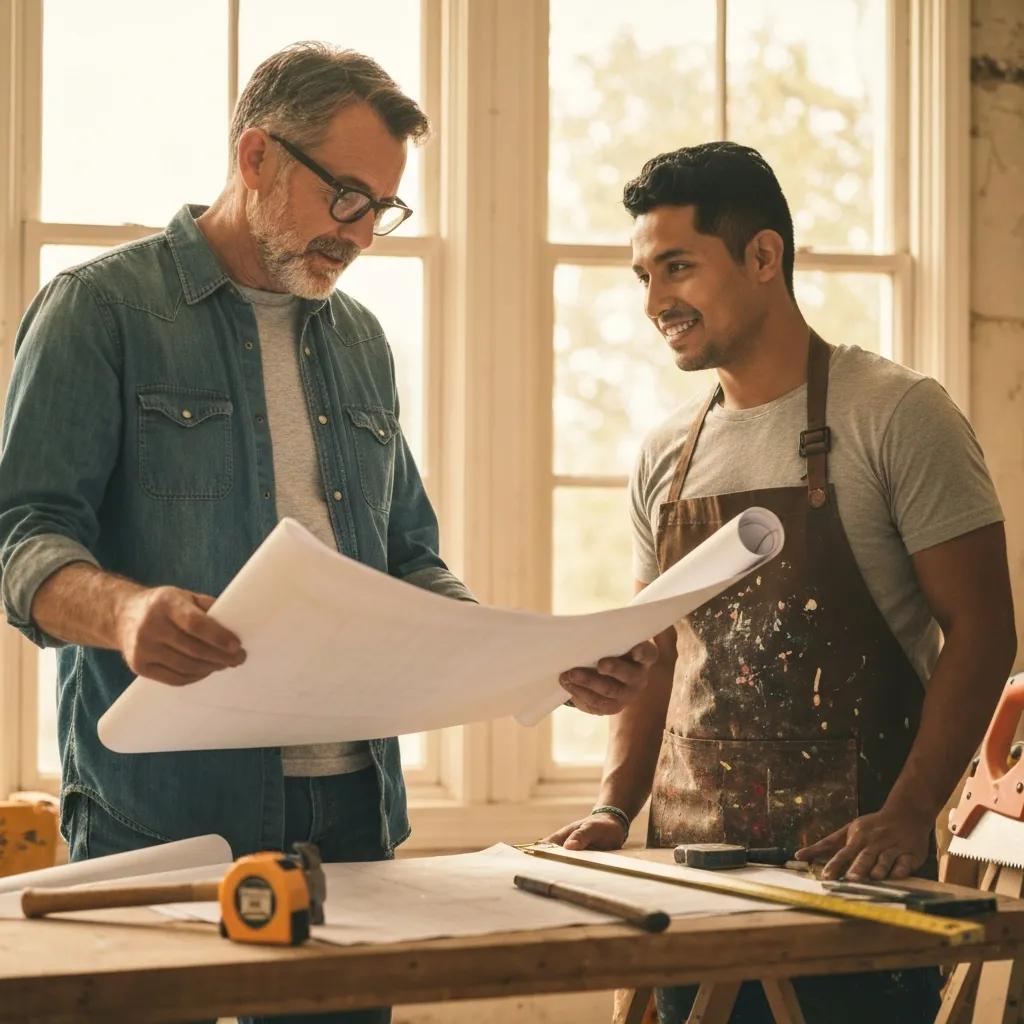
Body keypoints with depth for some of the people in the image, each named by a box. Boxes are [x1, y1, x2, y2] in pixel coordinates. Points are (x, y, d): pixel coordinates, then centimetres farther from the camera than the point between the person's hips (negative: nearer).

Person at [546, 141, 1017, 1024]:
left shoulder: (898, 414, -7)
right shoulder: (665, 456, 10)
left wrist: (907, 816, -20)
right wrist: (616, 808, 1)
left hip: (847, 862, -5)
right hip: (688, 861, 5)